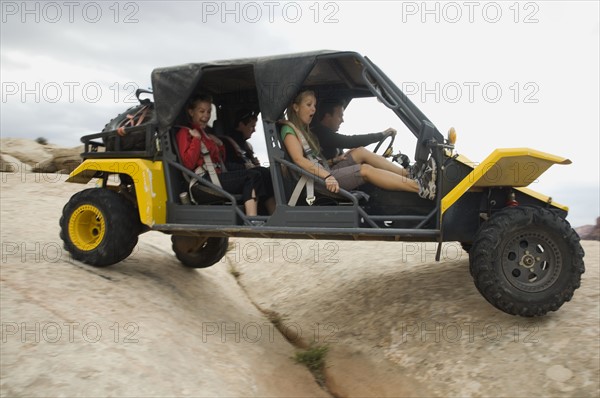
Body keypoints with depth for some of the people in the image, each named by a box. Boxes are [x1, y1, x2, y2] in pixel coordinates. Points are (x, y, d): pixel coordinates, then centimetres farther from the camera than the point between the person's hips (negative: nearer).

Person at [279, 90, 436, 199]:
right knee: (366, 170, -19)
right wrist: (327, 176, -33)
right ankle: (420, 188, -25)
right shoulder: (289, 129, -6)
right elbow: (299, 159, -22)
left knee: (360, 152, -1)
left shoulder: (304, 129, 25)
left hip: (325, 173, 9)